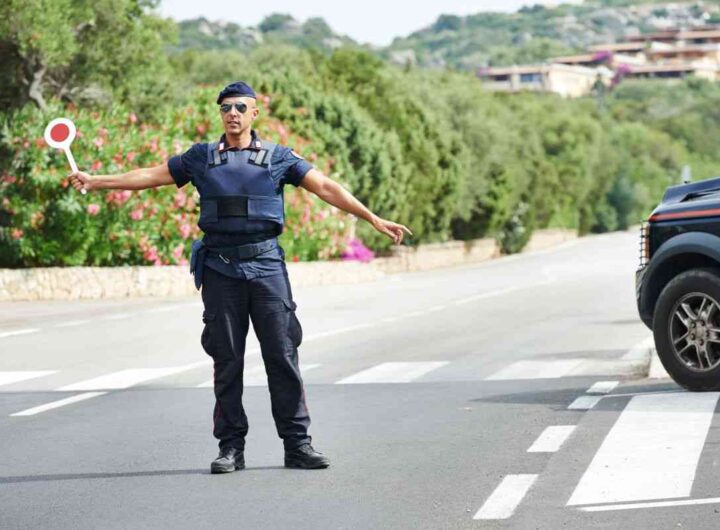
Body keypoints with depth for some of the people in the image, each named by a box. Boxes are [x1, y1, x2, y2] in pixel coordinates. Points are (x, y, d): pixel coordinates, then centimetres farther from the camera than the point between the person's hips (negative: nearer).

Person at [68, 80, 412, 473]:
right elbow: (150, 176, 16)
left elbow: (326, 187, 4)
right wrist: (95, 181, 12)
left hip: (266, 264, -1)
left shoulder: (278, 157, 8)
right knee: (226, 360, 3)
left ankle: (297, 444, 3)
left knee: (282, 355, -3)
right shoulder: (201, 157, 12)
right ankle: (231, 447, 10)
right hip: (220, 268, 1)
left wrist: (374, 220, -2)